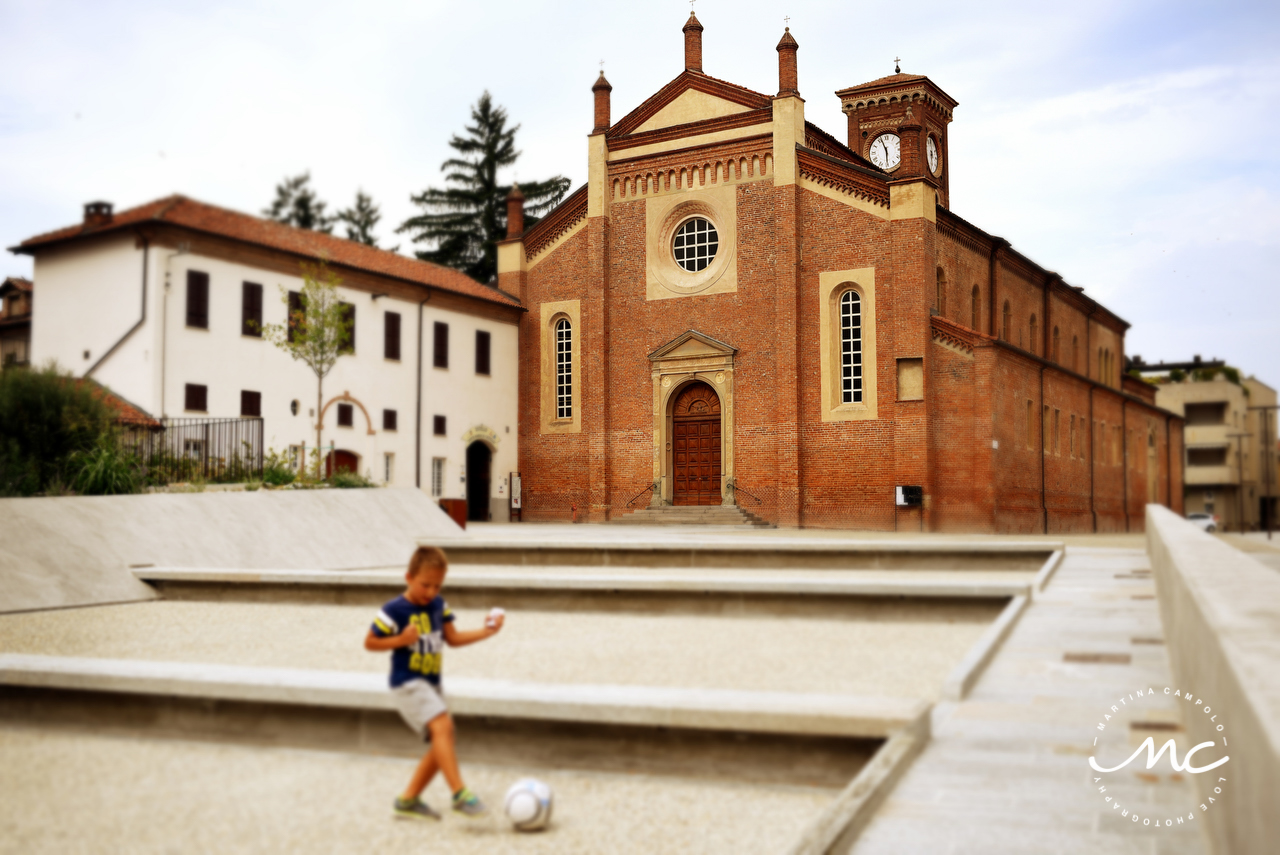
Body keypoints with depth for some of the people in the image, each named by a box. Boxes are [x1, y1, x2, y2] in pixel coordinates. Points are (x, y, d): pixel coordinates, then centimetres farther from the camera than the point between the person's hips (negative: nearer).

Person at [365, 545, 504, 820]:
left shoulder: (438, 605, 8)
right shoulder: (395, 610, -12)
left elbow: (453, 638, 14)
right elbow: (369, 642, -7)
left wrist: (486, 632, 4)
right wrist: (401, 640, -19)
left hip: (431, 683, 8)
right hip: (407, 682, -8)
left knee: (442, 743, 9)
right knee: (442, 726, -26)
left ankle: (408, 800, 21)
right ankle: (460, 794, -27)